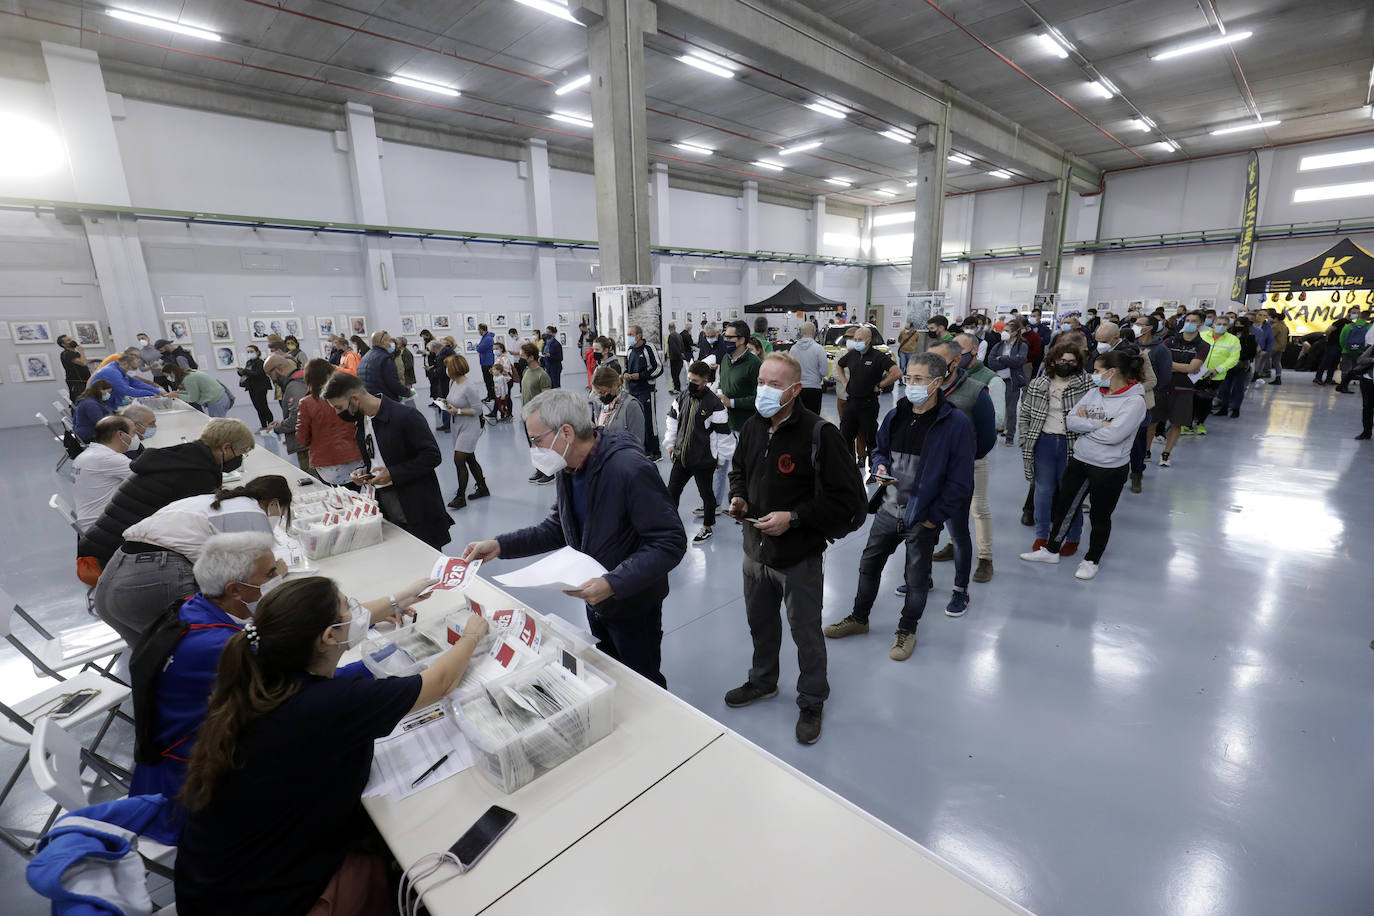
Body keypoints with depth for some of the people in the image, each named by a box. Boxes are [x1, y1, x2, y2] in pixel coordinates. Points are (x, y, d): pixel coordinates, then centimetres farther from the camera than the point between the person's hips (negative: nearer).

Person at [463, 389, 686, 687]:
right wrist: (501, 545, -3)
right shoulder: (568, 468, -2)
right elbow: (559, 527, 8)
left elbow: (670, 542, -28)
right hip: (596, 600, 8)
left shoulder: (631, 470, -30)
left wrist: (613, 583, -36)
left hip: (633, 605, -8)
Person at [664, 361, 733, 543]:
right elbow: (672, 419, 14)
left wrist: (720, 459, -6)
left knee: (706, 493, 13)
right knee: (672, 490, 15)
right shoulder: (682, 397, 0)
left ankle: (707, 527, 32)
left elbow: (723, 434, -13)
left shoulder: (715, 405, -18)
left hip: (704, 460, -5)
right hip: (681, 456, 6)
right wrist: (671, 443, 12)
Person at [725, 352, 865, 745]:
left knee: (806, 632, 12)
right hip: (756, 550, 6)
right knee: (760, 621, 25)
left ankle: (812, 702, 36)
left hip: (800, 556, -6)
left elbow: (845, 494, -20)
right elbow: (739, 468, 17)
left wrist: (794, 517, -25)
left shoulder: (819, 433, -21)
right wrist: (738, 497, -4)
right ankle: (763, 681, 50)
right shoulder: (753, 426, 0)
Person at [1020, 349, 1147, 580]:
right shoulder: (1094, 392, 2)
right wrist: (1099, 424, -17)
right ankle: (1052, 550, 30)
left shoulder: (1135, 401, -15)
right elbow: (1070, 421, -4)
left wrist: (1084, 423, -13)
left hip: (1110, 469, -6)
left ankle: (1092, 560, 31)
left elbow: (1113, 435, -26)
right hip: (1079, 460, 6)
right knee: (1063, 505, 13)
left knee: (1100, 516, 11)